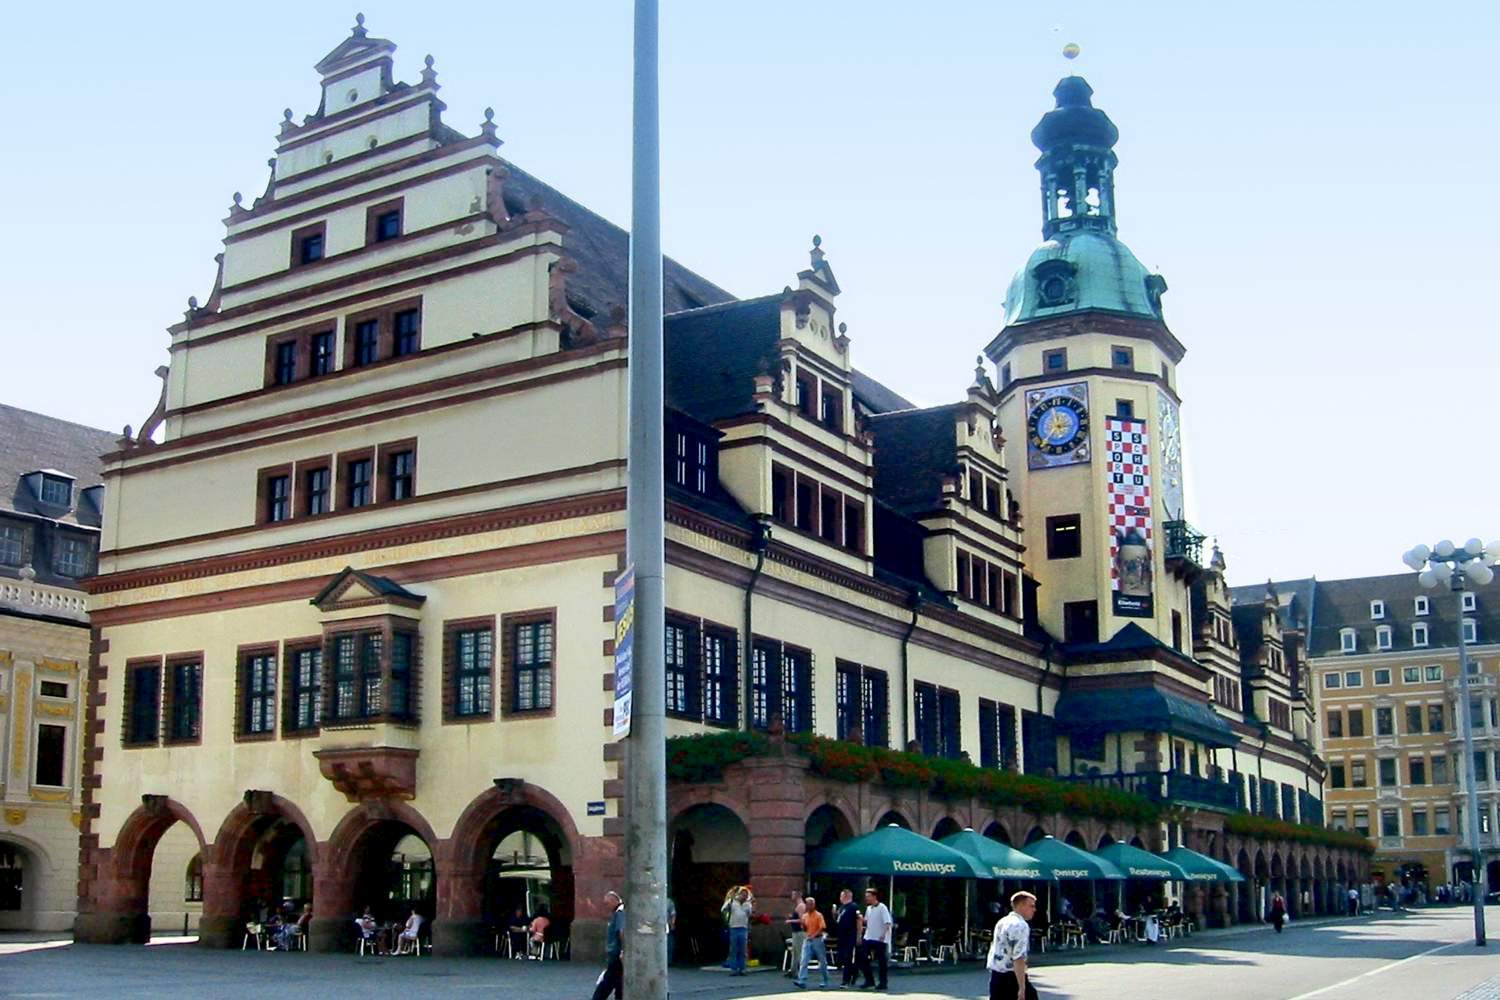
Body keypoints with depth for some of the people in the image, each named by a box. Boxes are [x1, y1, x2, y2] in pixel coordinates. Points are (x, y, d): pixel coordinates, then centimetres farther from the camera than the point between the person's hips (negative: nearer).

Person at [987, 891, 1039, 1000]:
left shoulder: (1002, 922, 14)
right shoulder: (1020, 926, -15)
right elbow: (1018, 958, -23)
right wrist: (1022, 988, -25)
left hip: (995, 975, 9)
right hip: (1011, 977, -9)